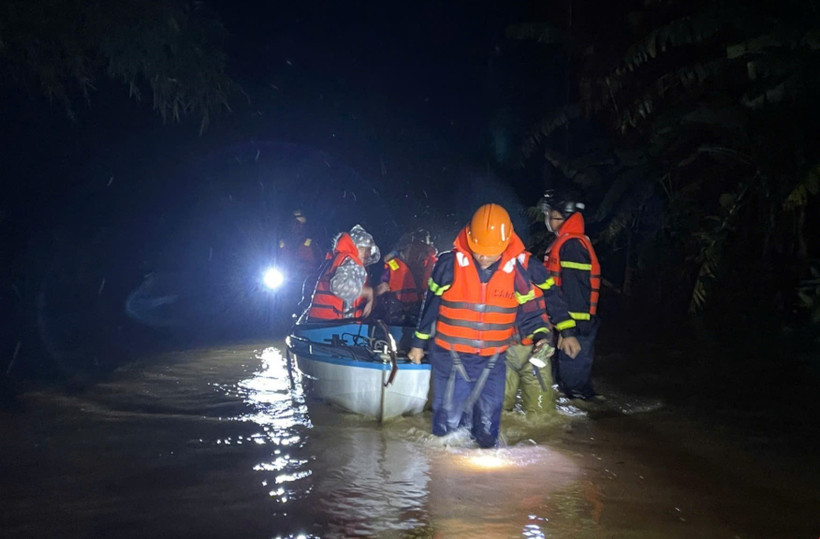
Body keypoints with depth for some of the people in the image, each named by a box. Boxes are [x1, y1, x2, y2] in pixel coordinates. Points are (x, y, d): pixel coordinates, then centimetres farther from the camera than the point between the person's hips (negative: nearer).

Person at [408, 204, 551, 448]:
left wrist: (540, 335, -13)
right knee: (449, 418, 7)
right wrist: (419, 343, 8)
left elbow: (527, 310, 5)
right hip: (450, 355, -1)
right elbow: (431, 304, 2)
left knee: (488, 420, 10)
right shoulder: (449, 264, -10)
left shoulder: (516, 270, -6)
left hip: (492, 361, 2)